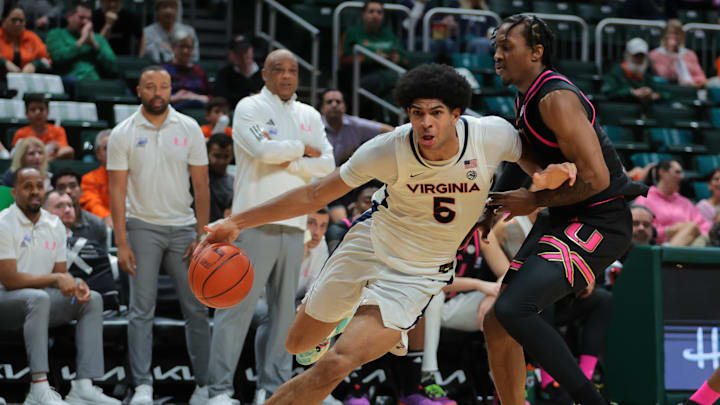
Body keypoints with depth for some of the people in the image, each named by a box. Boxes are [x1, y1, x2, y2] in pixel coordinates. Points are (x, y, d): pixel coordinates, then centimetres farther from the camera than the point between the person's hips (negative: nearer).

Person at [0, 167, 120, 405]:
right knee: (38, 298, -37)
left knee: (93, 300, -10)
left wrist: (75, 284, -13)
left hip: (40, 300, 8)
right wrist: (56, 279, -20)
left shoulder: (54, 225, 11)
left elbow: (61, 273, 11)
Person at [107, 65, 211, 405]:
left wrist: (202, 236, -2)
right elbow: (117, 191, -3)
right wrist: (122, 243, -10)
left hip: (183, 227, 2)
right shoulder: (122, 134, -2)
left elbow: (201, 186, 4)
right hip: (142, 227, -2)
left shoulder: (189, 129, 3)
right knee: (141, 310, -5)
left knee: (196, 309, 2)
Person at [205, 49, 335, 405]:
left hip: (293, 225, 6)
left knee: (284, 307, 6)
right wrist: (302, 149, -2)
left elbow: (327, 165, 5)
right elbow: (263, 149, -17)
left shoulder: (309, 116, 16)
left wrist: (286, 162, -8)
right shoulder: (250, 108, 0)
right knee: (238, 305, -7)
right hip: (255, 223, -6)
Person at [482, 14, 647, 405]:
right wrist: (495, 209, 15)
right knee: (496, 325, 9)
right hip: (563, 220, 10)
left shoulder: (556, 98, -18)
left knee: (512, 310, -26)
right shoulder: (526, 99, 12)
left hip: (598, 223, -10)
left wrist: (534, 201, -13)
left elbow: (595, 178, -24)